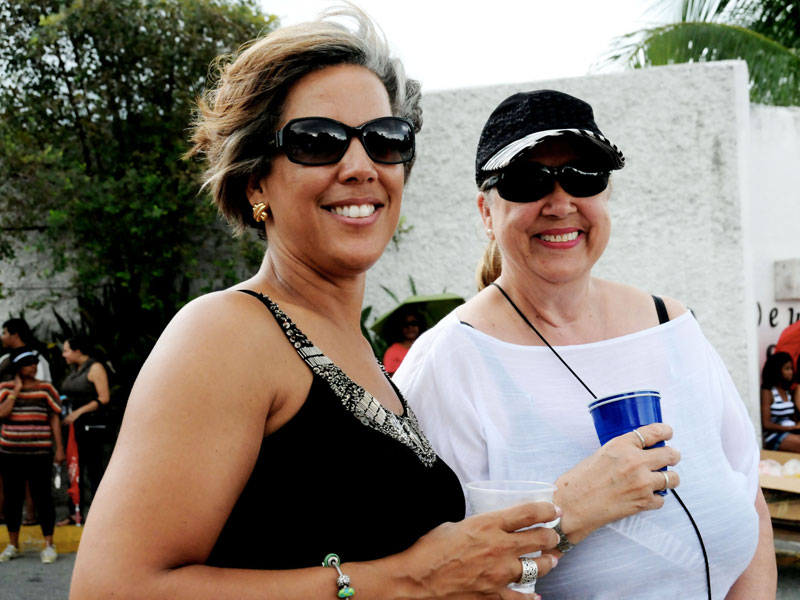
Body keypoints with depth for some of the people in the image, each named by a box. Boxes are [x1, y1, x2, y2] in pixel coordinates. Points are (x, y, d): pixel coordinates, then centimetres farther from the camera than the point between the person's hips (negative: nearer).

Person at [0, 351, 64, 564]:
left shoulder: (46, 389, 3)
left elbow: (54, 419, 3)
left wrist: (59, 448, -2)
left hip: (39, 453, -2)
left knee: (42, 496, -3)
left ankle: (49, 545, 3)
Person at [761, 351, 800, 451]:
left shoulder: (788, 392, 19)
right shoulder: (767, 392, -2)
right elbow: (766, 425, -8)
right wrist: (791, 427, -16)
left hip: (791, 433, 6)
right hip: (774, 435, -6)